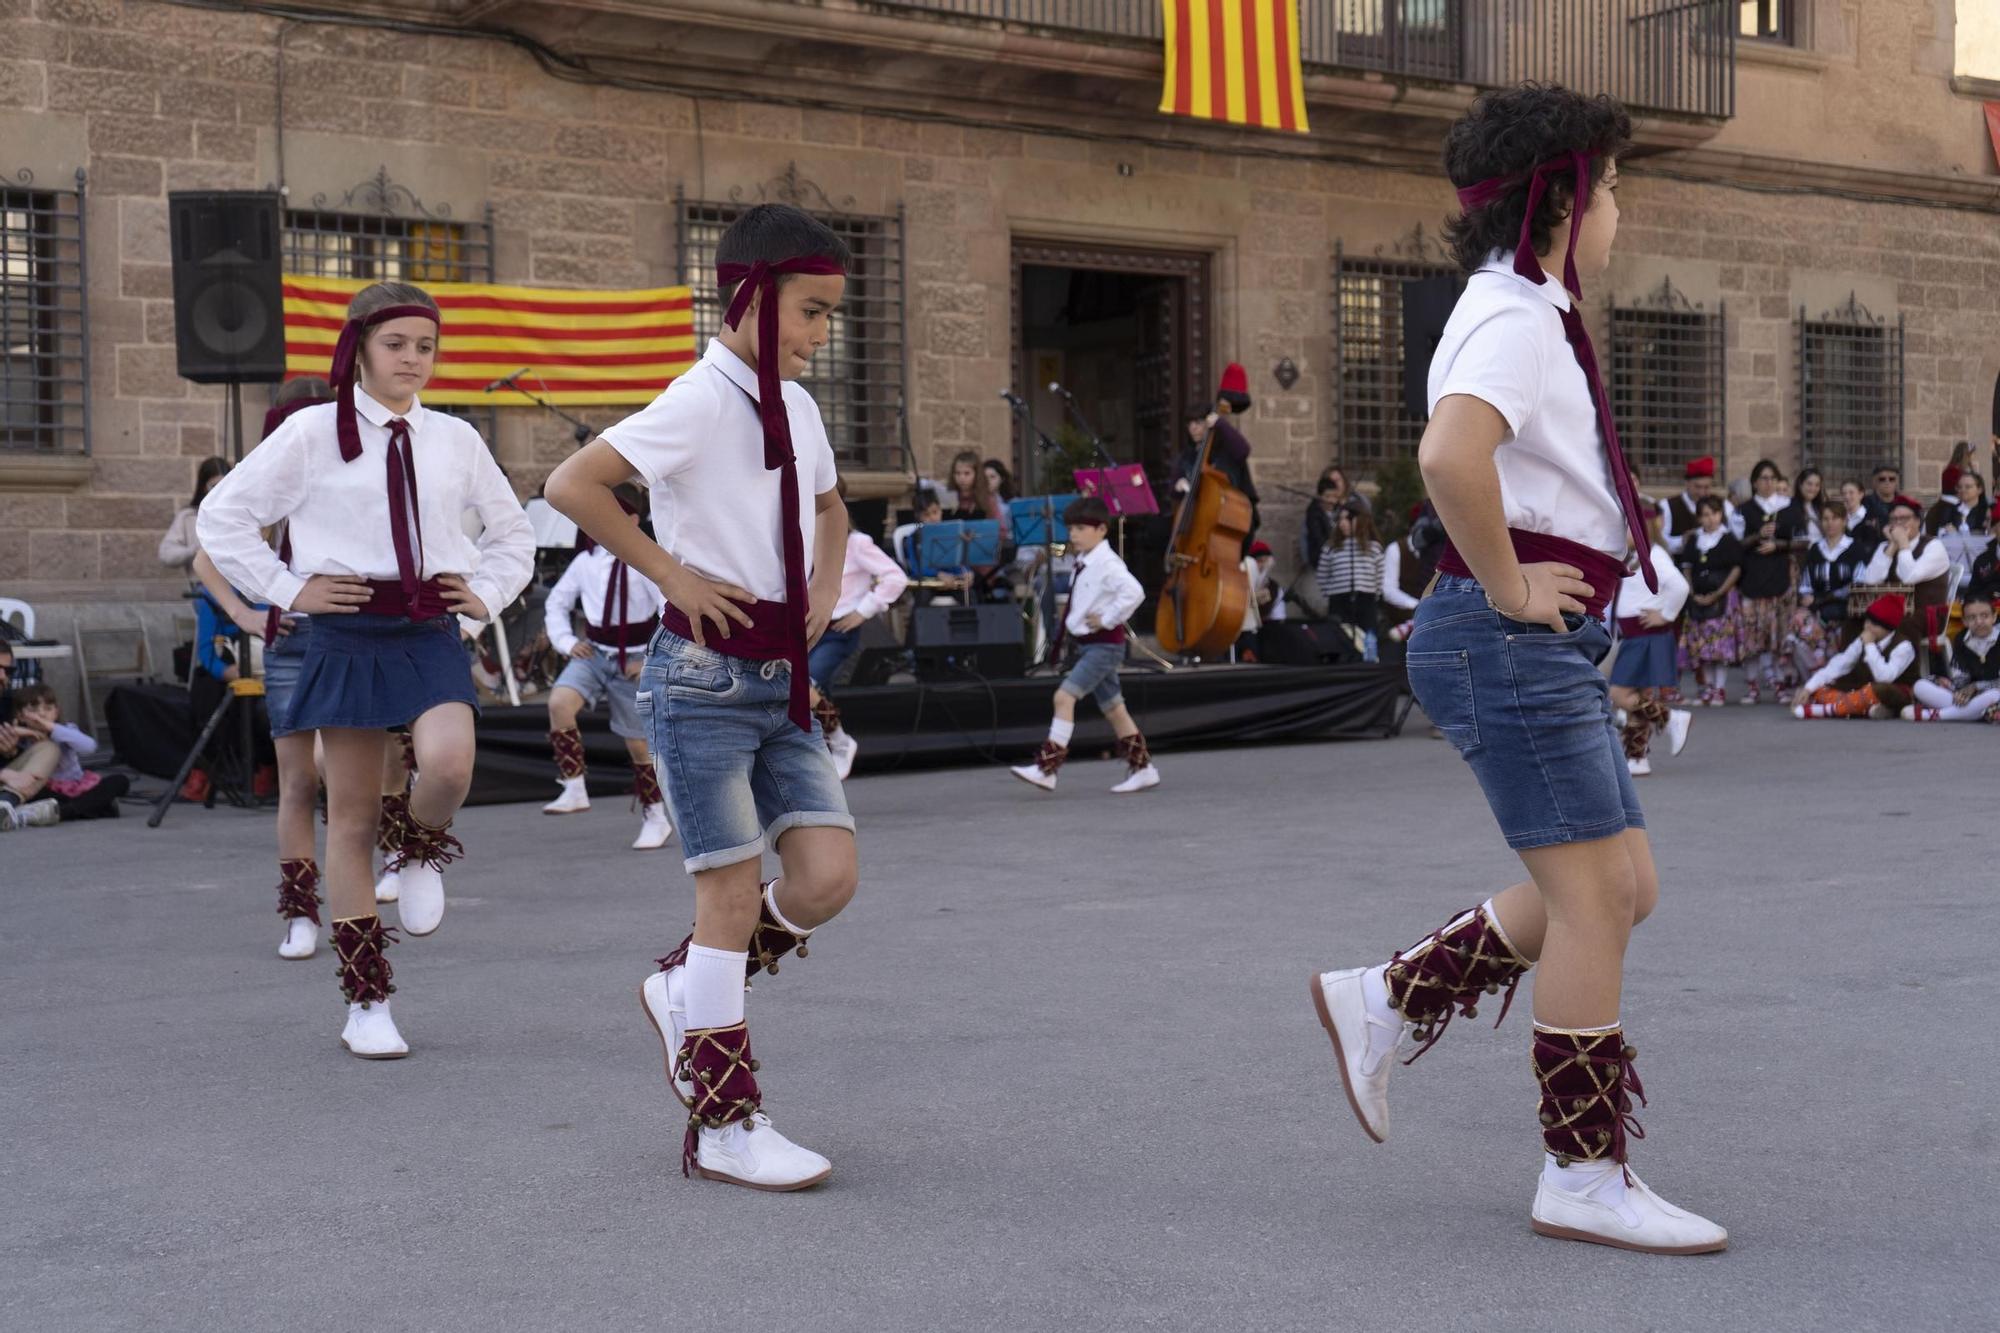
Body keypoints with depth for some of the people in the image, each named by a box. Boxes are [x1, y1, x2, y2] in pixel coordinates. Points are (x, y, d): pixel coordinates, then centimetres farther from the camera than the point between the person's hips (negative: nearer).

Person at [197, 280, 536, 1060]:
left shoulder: (455, 440, 8)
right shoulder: (313, 433, -1)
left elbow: (512, 531, 22)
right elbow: (223, 516, 2)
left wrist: (488, 593, 7)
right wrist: (286, 590, -2)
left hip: (430, 636, 2)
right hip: (349, 636, -2)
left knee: (449, 765, -28)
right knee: (353, 818, 2)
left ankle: (422, 854, 10)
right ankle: (366, 1001, 14)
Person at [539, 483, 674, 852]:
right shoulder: (586, 561, -1)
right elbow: (556, 603, 14)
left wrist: (651, 660, -16)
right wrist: (567, 641, 0)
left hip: (634, 662, -3)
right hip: (593, 653, 3)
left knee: (637, 741, 6)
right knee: (559, 702, -25)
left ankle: (655, 818, 25)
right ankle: (574, 789, -16)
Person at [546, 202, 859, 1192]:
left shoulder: (794, 404, 11)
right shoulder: (701, 403, -13)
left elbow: (828, 507, 31)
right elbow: (571, 486, -22)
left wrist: (824, 592, 13)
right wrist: (674, 574, -17)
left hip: (781, 680, 7)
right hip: (705, 675, -7)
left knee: (827, 878, -2)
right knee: (735, 889, -5)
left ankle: (685, 989, 23)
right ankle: (724, 1126, 6)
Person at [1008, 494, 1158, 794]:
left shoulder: (1107, 564, -16)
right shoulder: (1084, 563, 10)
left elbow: (1134, 592, -31)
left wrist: (1107, 619, -23)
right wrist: (1072, 618, 12)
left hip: (1104, 644, -10)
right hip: (1089, 644, 10)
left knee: (1064, 696, -17)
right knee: (1112, 707, 14)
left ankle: (1046, 768, -18)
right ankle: (1142, 769, 23)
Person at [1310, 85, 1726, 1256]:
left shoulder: (1529, 312, 19)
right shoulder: (1520, 317, -14)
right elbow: (1449, 456, -33)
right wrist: (1509, 590, -21)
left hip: (1547, 644, 10)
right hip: (1513, 639, -10)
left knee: (1623, 888, 11)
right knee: (1596, 895, -6)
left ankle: (1387, 1002, 16)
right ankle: (1586, 1178, 3)